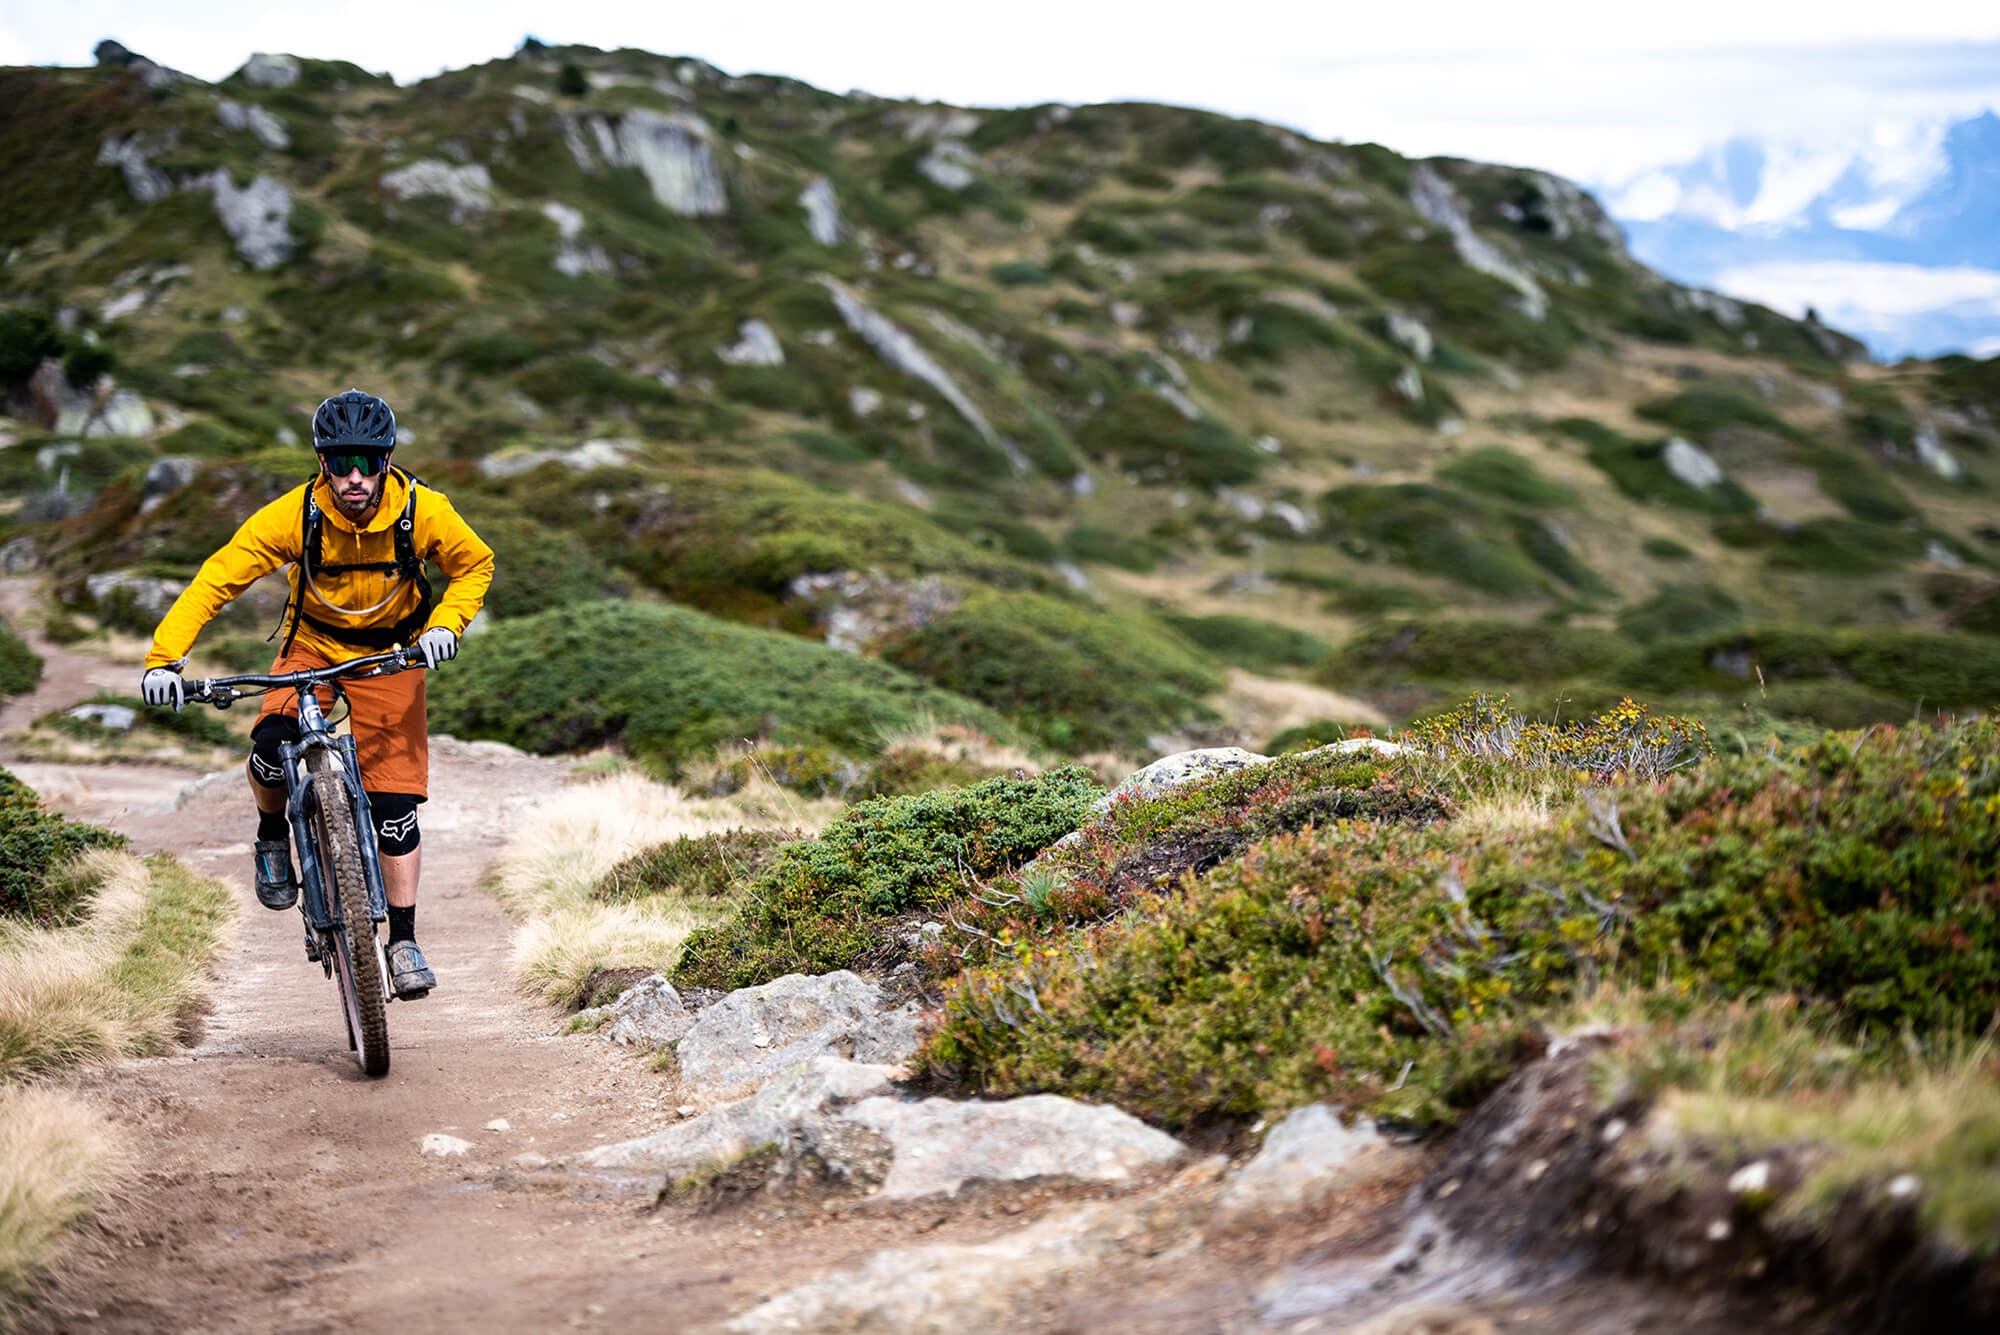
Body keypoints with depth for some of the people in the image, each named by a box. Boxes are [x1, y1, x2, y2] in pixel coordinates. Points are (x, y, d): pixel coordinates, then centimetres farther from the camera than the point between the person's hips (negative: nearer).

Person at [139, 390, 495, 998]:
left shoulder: (423, 510, -22)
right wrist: (163, 658, -34)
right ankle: (273, 833, 5)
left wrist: (446, 624, -21)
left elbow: (474, 564, -4)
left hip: (390, 654, 0)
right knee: (272, 748, -28)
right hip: (312, 644, 0)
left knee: (395, 800, -8)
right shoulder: (293, 515, -25)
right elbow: (217, 579, -23)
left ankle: (403, 941, 4)